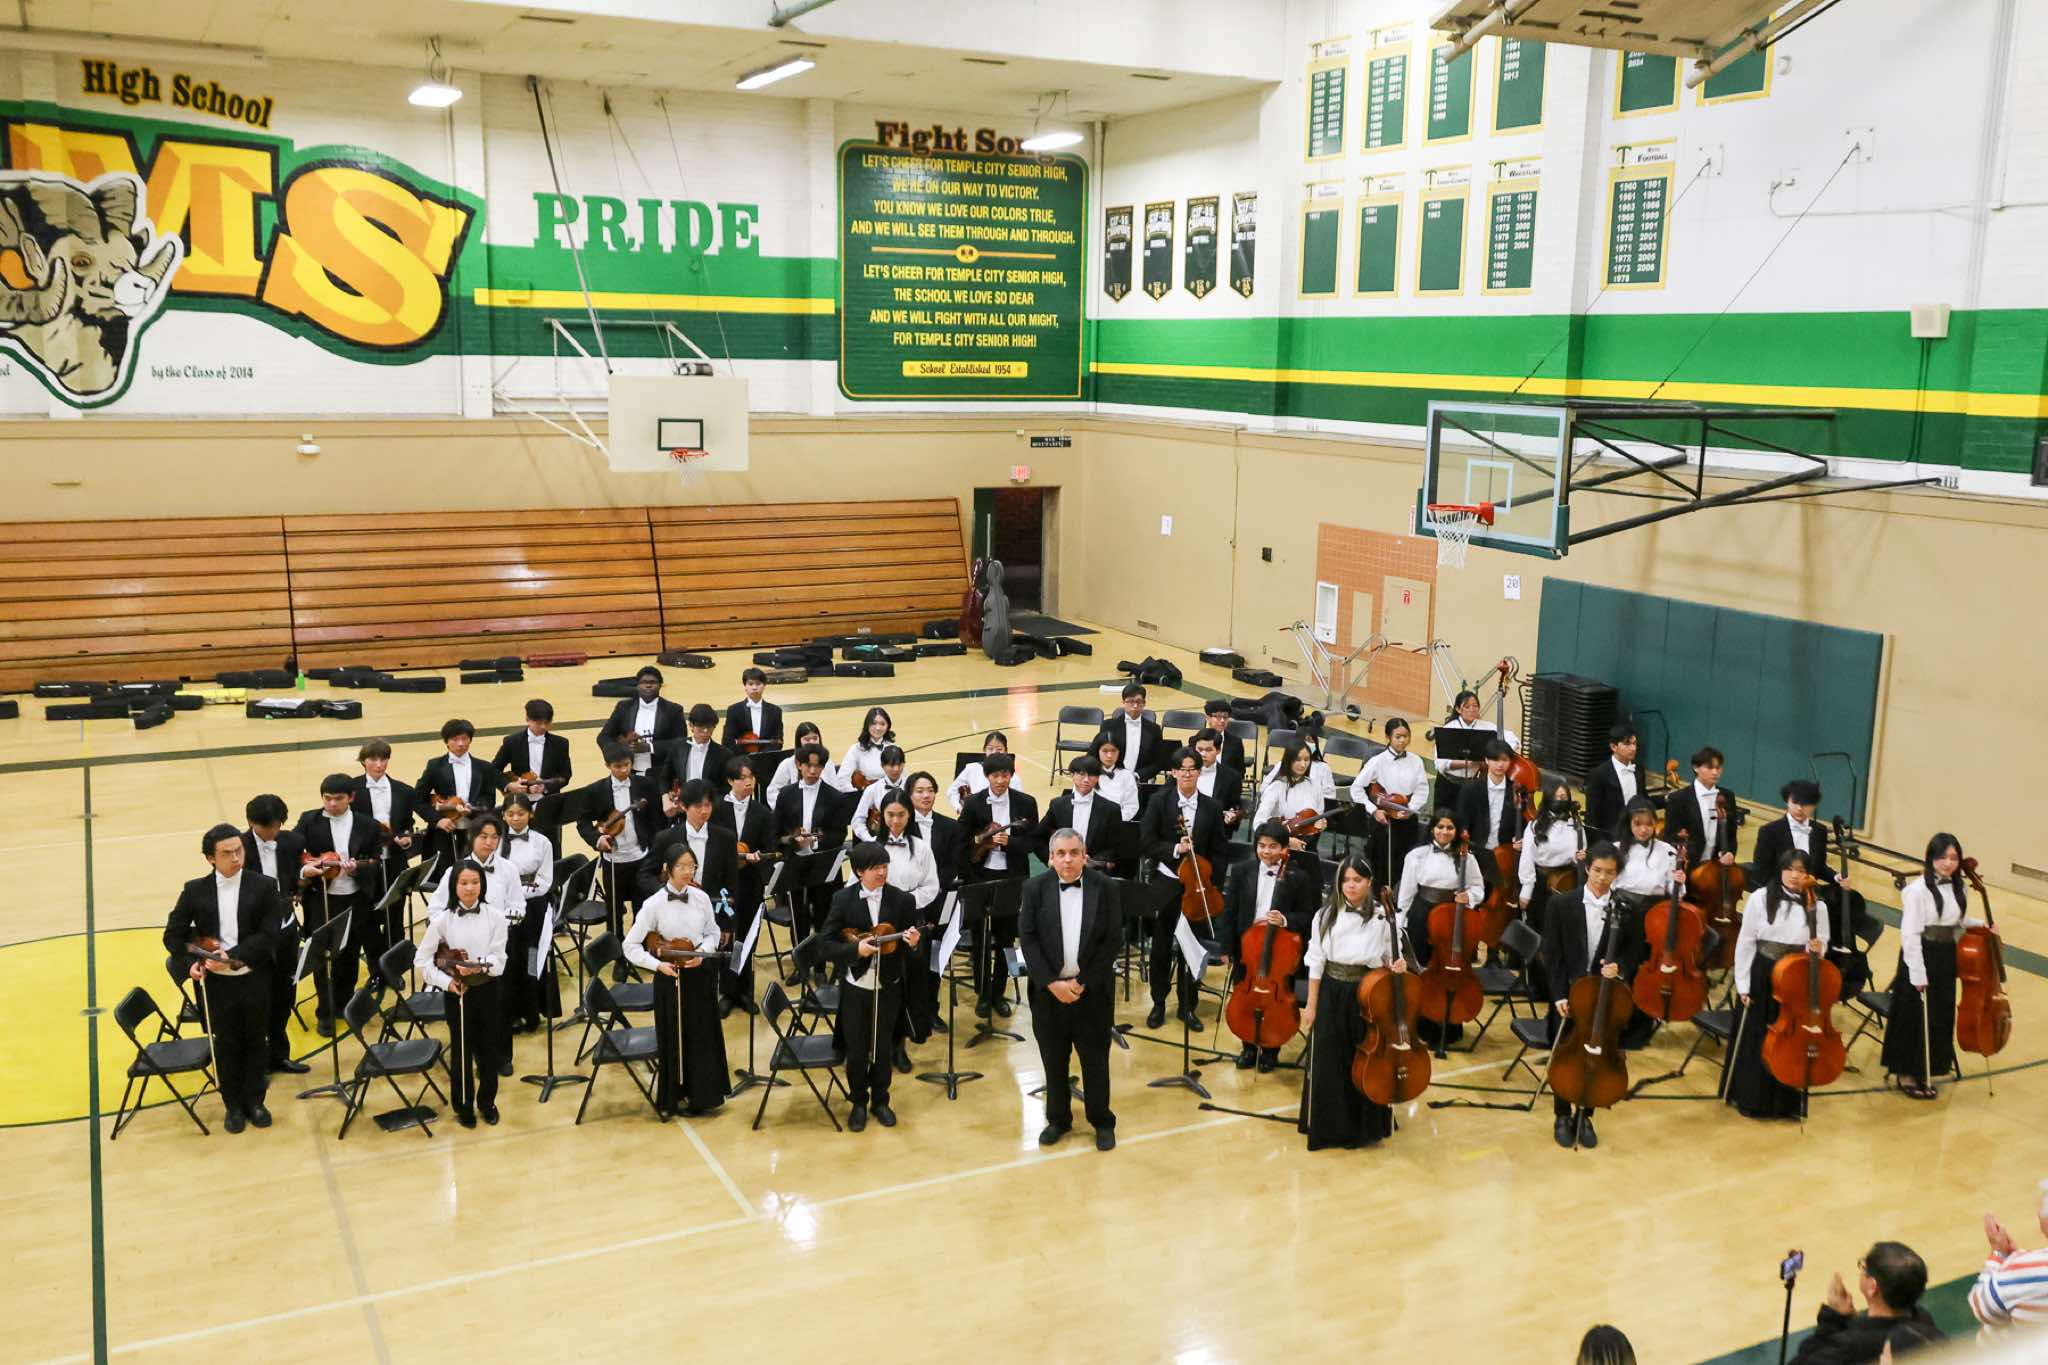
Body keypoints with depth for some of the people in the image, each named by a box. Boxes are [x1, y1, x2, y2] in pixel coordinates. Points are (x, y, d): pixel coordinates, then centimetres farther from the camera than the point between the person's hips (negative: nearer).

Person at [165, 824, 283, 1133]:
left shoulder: (264, 886, -6)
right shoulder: (195, 890, -2)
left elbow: (268, 936, -12)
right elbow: (173, 934, 4)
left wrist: (232, 956, -22)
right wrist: (189, 963, -13)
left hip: (255, 979, 0)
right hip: (216, 982, 0)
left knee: (256, 1041, 13)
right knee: (226, 1044, 11)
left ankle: (254, 1101, 30)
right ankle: (233, 1105, 27)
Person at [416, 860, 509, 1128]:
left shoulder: (495, 916, -9)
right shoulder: (442, 920, -10)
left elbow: (498, 959, -10)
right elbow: (421, 959, -6)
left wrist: (479, 966, -30)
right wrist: (446, 982, -17)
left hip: (488, 989, 1)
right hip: (457, 991, -1)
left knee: (488, 1047, 13)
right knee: (461, 1050, 10)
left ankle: (487, 1101, 32)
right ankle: (464, 1106, 26)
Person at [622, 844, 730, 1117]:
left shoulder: (701, 898, -3)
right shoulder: (654, 904, -13)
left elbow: (713, 933, 10)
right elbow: (630, 946, -11)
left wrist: (702, 953, -10)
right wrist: (658, 964, -23)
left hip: (701, 975, 3)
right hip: (671, 978, -3)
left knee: (705, 1036, 11)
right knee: (675, 1040, 6)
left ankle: (700, 1094, 28)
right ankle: (673, 1098, 21)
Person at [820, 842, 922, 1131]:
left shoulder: (902, 900, -6)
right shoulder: (843, 900, -8)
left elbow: (917, 940, 0)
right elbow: (826, 945, -8)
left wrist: (914, 943, -23)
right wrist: (855, 949, -23)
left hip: (888, 987, 1)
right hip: (855, 986, -1)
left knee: (883, 1048, 12)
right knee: (856, 1050, 7)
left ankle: (880, 1101, 31)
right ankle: (859, 1102, 26)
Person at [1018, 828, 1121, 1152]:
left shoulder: (1105, 887, -6)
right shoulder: (1035, 888, -4)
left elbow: (1114, 941, -7)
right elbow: (1027, 940, -6)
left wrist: (1083, 982, -12)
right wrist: (1052, 983, -14)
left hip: (1093, 989, -1)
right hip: (1048, 989, 1)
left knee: (1095, 1059, 9)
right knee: (1053, 1059, 11)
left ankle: (1102, 1122, 24)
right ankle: (1058, 1119, 28)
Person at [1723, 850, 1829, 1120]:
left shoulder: (1817, 907, -3)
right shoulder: (1760, 898, -7)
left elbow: (1821, 945, 5)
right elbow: (1746, 943, -4)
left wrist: (1818, 949, -20)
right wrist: (1743, 984, -6)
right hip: (1761, 978, -1)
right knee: (1755, 1040, 8)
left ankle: (1787, 1101, 25)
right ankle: (1750, 1097, 24)